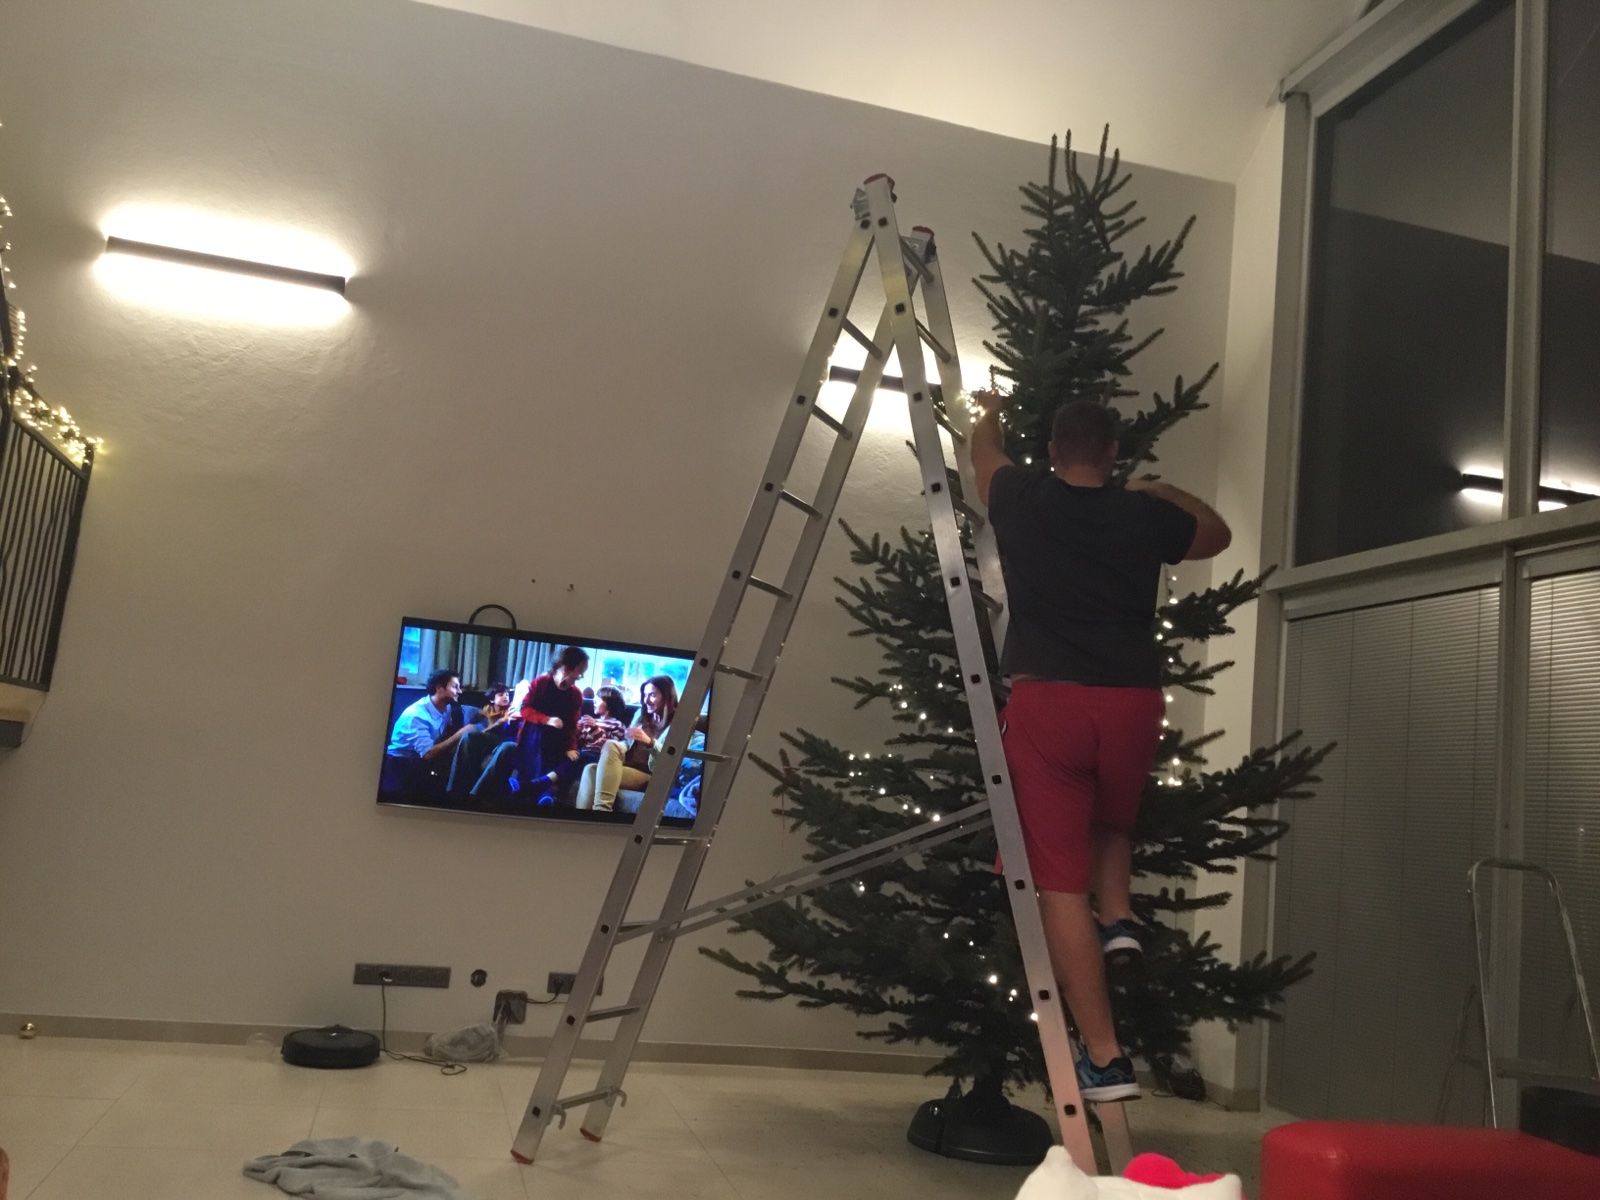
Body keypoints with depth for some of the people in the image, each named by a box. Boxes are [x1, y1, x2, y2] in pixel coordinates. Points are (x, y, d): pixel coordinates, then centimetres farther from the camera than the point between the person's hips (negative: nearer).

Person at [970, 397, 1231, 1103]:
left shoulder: (1022, 502, 7)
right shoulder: (1144, 516, 10)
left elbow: (982, 451, 31)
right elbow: (1217, 534, 33)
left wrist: (991, 414, 52)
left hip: (1047, 701, -2)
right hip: (1133, 703, 3)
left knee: (1061, 882, 0)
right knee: (1111, 824, 34)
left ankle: (1104, 1059, 1)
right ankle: (1119, 920, 12)